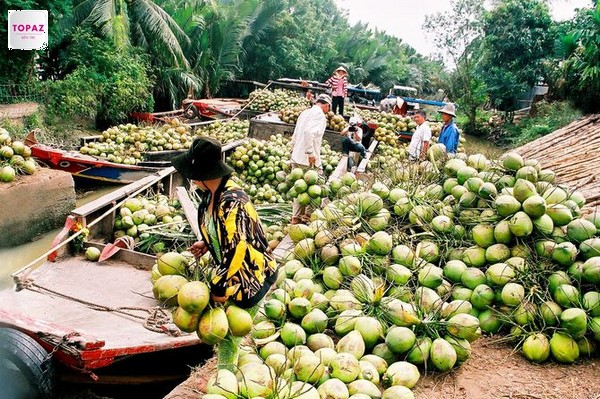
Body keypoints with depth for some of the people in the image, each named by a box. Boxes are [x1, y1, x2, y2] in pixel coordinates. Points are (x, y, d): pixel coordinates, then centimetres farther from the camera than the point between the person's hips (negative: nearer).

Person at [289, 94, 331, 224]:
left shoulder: (305, 112, 16)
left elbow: (295, 135, 20)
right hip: (308, 159, -9)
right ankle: (308, 216, 7)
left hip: (296, 157, 9)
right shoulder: (319, 114, -10)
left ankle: (296, 217, 19)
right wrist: (311, 153, -23)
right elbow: (309, 132, -26)